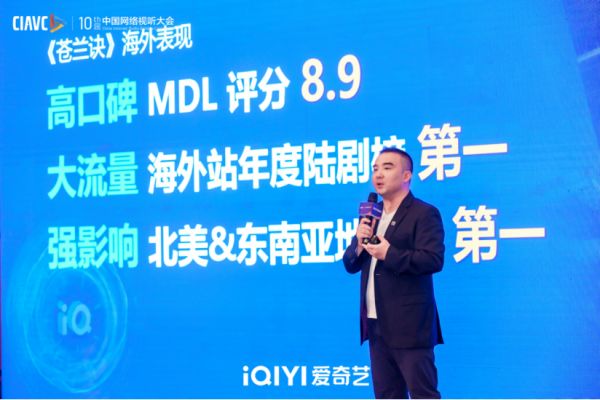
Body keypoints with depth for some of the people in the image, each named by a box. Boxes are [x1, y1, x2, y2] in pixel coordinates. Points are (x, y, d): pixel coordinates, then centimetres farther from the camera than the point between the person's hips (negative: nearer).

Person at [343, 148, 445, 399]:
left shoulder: (424, 213, -6)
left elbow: (433, 260, -19)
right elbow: (351, 265, 16)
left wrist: (389, 254, -20)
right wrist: (359, 244, -4)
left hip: (409, 325, -8)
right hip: (376, 324, 8)